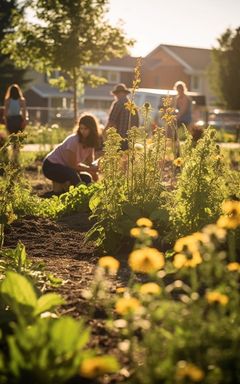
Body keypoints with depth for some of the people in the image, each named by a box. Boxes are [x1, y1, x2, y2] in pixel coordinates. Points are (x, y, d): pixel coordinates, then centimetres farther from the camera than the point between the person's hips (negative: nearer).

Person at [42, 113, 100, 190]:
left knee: (87, 178, -14)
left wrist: (94, 172, -22)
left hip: (66, 167, 8)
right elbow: (73, 165, -22)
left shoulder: (90, 142, -3)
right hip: (51, 166, -8)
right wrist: (90, 169, -24)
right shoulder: (74, 140, -26)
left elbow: (90, 163, -2)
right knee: (73, 175, -35)